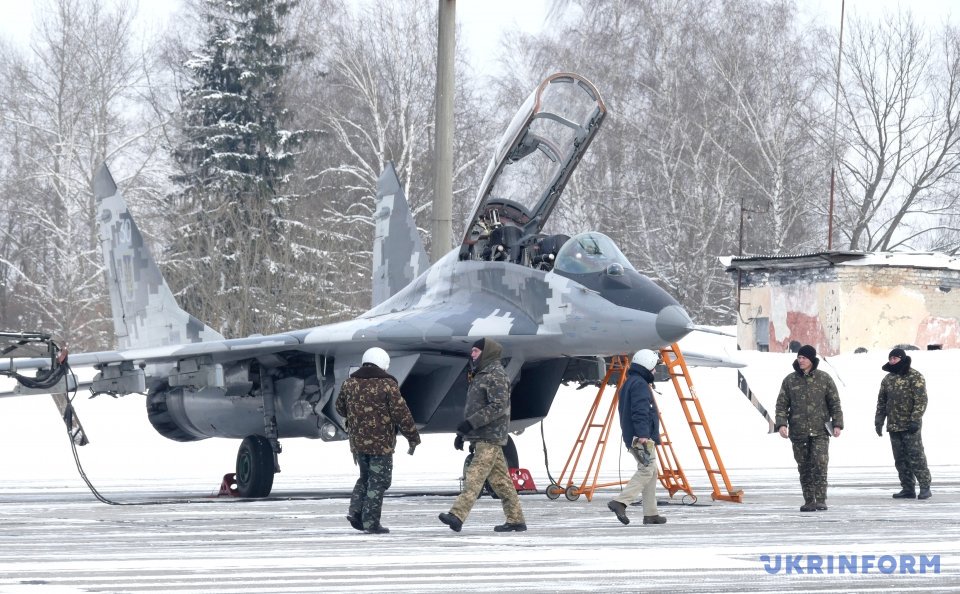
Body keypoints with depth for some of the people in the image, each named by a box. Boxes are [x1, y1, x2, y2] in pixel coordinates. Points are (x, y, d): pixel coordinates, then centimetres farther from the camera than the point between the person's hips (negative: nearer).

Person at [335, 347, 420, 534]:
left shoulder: (350, 383, 4)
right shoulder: (387, 384, -12)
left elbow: (340, 409, 17)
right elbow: (401, 413, -11)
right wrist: (413, 437, -2)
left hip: (357, 441, 5)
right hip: (381, 442, -5)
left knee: (365, 476, 21)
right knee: (378, 481, 3)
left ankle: (355, 511, 6)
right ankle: (371, 522, 1)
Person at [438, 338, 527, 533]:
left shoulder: (496, 375, -10)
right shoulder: (480, 375, 22)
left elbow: (498, 407, -20)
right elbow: (473, 407, 27)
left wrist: (470, 423, -22)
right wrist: (462, 431, 20)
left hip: (489, 438, -10)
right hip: (482, 438, 10)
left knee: (474, 476, -18)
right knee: (500, 480, 10)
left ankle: (457, 515, -28)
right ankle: (516, 520, 13)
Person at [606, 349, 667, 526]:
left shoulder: (628, 383, 20)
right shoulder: (640, 384, -12)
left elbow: (623, 410, 26)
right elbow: (639, 412, -22)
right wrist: (643, 435, -27)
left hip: (632, 438, 11)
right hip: (642, 438, -11)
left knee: (650, 472, 11)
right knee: (647, 470, -14)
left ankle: (650, 513, 9)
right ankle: (620, 502, -24)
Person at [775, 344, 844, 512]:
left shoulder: (824, 379, 4)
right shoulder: (790, 380, 7)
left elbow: (835, 403, 6)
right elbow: (782, 404, 6)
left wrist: (837, 424, -3)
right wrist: (781, 424, -7)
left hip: (820, 431, -2)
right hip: (798, 432, 2)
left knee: (819, 464, -14)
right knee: (804, 467, 3)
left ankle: (820, 500, -11)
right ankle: (809, 501, 10)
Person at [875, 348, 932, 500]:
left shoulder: (915, 377, -5)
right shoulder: (888, 379, 14)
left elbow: (921, 400, -11)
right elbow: (881, 401, 20)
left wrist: (915, 419, -18)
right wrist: (879, 420, 12)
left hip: (910, 425, -7)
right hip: (894, 426, 7)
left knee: (916, 456, -9)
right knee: (900, 459, 7)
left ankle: (925, 487, -4)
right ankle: (908, 489, 12)